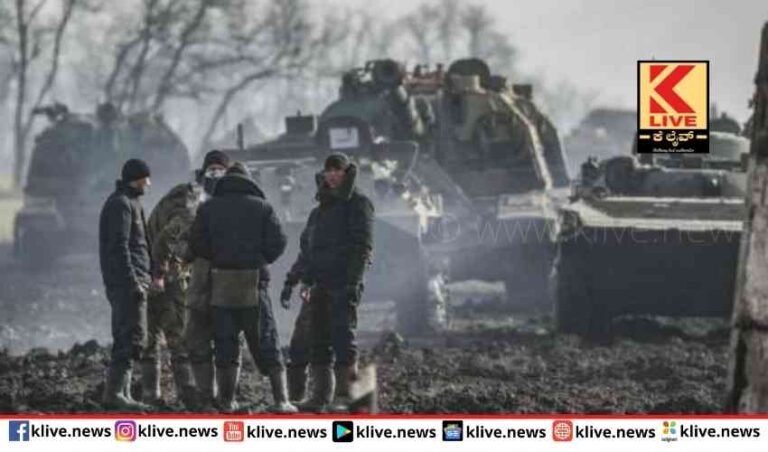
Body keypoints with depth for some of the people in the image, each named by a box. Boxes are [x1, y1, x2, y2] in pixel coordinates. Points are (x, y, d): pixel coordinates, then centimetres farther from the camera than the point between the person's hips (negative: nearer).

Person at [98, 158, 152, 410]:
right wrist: (133, 282, -22)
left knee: (124, 339, 11)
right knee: (133, 337, -13)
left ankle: (121, 393, 12)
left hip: (125, 283, 11)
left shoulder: (128, 202, 20)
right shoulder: (121, 204, -11)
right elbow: (119, 247, -19)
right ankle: (114, 392, -17)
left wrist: (141, 279, 22)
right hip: (127, 282, -11)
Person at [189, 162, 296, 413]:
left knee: (225, 344, 8)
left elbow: (197, 244, -3)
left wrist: (218, 257, 13)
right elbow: (277, 242, -5)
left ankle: (227, 400, 7)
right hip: (254, 282, -1)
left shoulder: (209, 208, 5)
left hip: (220, 282, 1)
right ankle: (281, 399, -3)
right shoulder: (262, 207, 3)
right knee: (266, 344, 3)